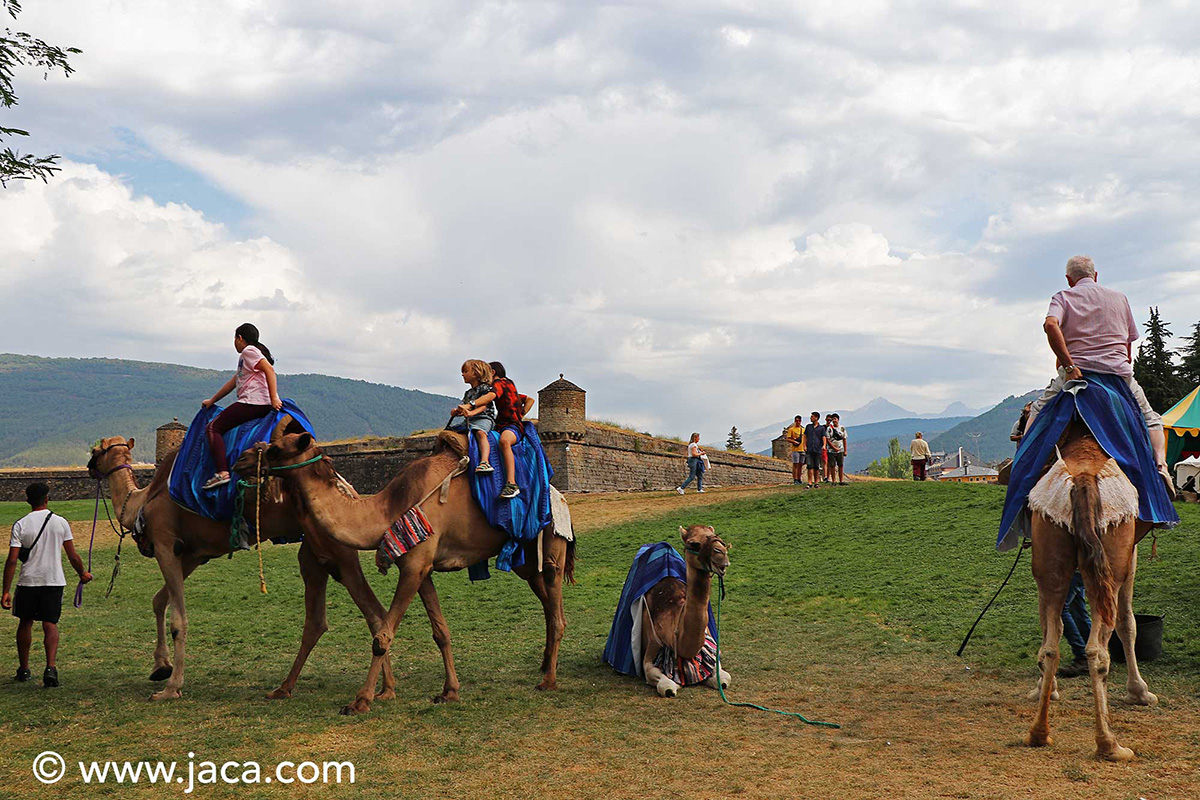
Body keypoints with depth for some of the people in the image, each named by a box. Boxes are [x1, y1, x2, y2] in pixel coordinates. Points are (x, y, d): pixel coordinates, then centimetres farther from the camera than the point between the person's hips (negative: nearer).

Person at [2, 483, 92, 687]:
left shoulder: (20, 525, -5)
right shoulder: (60, 522, -1)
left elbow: (12, 560, -9)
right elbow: (73, 557, 3)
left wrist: (6, 591, -6)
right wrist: (83, 574, 21)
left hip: (28, 581, 0)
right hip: (54, 581, 0)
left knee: (25, 622, 16)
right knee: (50, 624, 1)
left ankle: (24, 669, 26)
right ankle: (50, 667, -18)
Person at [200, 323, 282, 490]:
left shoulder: (249, 351, -3)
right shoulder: (245, 356, 29)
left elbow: (269, 369, -18)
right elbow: (233, 382, 34)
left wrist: (274, 398, -25)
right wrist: (212, 400, 37)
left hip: (253, 402, -10)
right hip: (263, 406, 10)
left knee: (213, 427, -10)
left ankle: (222, 472, -26)